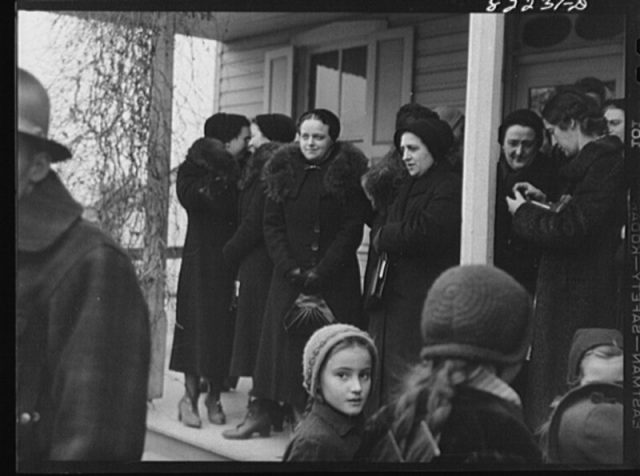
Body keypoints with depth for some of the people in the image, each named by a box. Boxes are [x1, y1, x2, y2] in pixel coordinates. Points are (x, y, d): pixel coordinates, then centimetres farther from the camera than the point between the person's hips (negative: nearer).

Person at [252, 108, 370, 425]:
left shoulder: (349, 173, 0)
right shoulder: (283, 171, 9)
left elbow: (352, 229, -5)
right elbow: (272, 225, 6)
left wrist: (321, 272, -12)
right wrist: (290, 268, -8)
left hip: (336, 278, -3)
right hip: (290, 277, 3)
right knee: (288, 341, 1)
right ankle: (299, 418, 9)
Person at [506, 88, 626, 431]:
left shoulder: (603, 164, -17)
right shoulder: (602, 159, 14)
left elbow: (571, 228, -24)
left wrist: (524, 212, -9)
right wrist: (546, 203, 12)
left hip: (577, 299, -10)